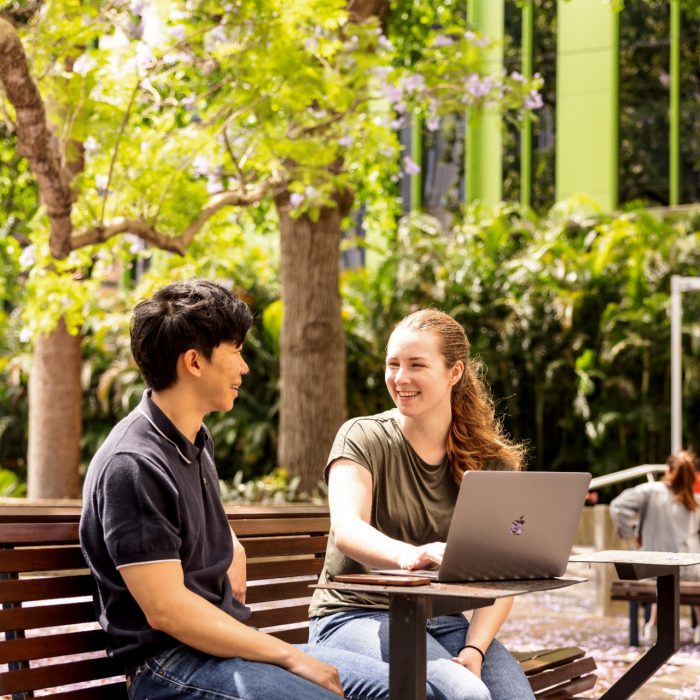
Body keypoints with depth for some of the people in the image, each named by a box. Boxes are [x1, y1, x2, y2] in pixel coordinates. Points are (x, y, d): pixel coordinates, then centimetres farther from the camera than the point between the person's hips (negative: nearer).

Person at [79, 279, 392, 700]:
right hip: (170, 664, -9)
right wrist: (291, 657, -19)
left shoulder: (197, 440, 13)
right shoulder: (133, 466, -17)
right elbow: (166, 610, -22)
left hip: (225, 644, 9)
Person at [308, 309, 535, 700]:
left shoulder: (490, 460, 6)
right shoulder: (363, 438, -2)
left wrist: (474, 649, -19)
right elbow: (346, 530, -20)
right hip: (358, 614, -3)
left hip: (442, 621, 3)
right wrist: (408, 556, -41)